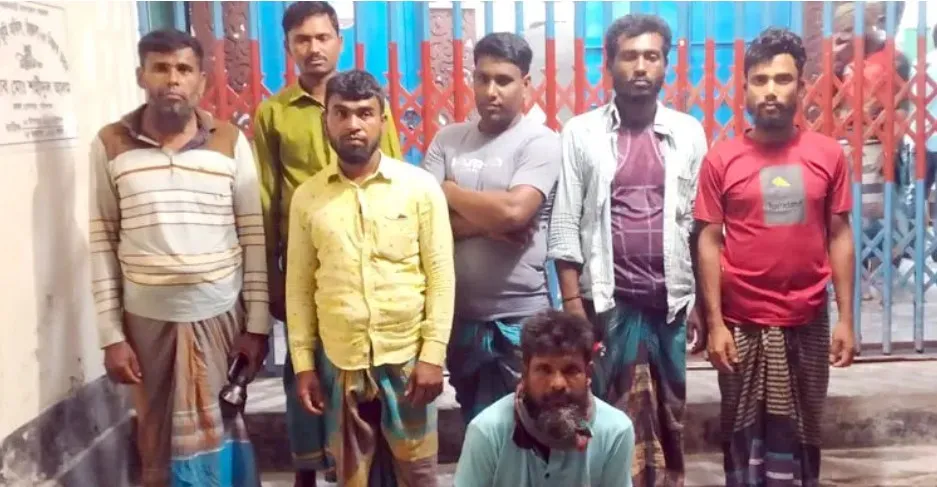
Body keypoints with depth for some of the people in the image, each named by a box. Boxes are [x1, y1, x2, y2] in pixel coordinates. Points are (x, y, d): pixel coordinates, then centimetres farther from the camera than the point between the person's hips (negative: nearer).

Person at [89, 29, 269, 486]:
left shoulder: (231, 142, -2)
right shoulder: (110, 144, -1)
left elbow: (253, 235, -1)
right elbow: (102, 242, 0)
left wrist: (257, 323, -3)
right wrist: (111, 334, -3)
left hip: (220, 314, 0)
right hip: (147, 319, 1)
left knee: (222, 431, 9)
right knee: (158, 438, 11)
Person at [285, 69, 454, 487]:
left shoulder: (420, 186, -4)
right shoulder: (307, 196, 2)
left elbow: (441, 274, -5)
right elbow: (299, 285, 5)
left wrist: (433, 354, -9)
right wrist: (303, 363, 3)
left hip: (407, 357, -2)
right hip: (340, 363, 2)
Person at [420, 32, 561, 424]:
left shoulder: (540, 142, -7)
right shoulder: (448, 139, 5)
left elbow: (513, 211, -23)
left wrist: (448, 190, -7)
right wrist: (488, 224, -14)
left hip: (521, 318, -4)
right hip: (459, 314, 4)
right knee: (474, 425, 20)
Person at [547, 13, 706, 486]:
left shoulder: (688, 133, 4)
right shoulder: (581, 132, -1)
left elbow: (701, 223, 6)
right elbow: (565, 224, -2)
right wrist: (571, 299, -7)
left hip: (671, 300, 2)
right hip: (607, 300, -2)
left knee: (669, 416, 13)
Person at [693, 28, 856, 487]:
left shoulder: (828, 154, 0)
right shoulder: (721, 159, -4)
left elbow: (839, 237, 3)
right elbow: (709, 243, -3)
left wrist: (845, 318, 0)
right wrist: (715, 323, -7)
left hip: (808, 324, 1)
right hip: (742, 325, -1)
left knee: (800, 432, 14)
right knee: (744, 432, 10)